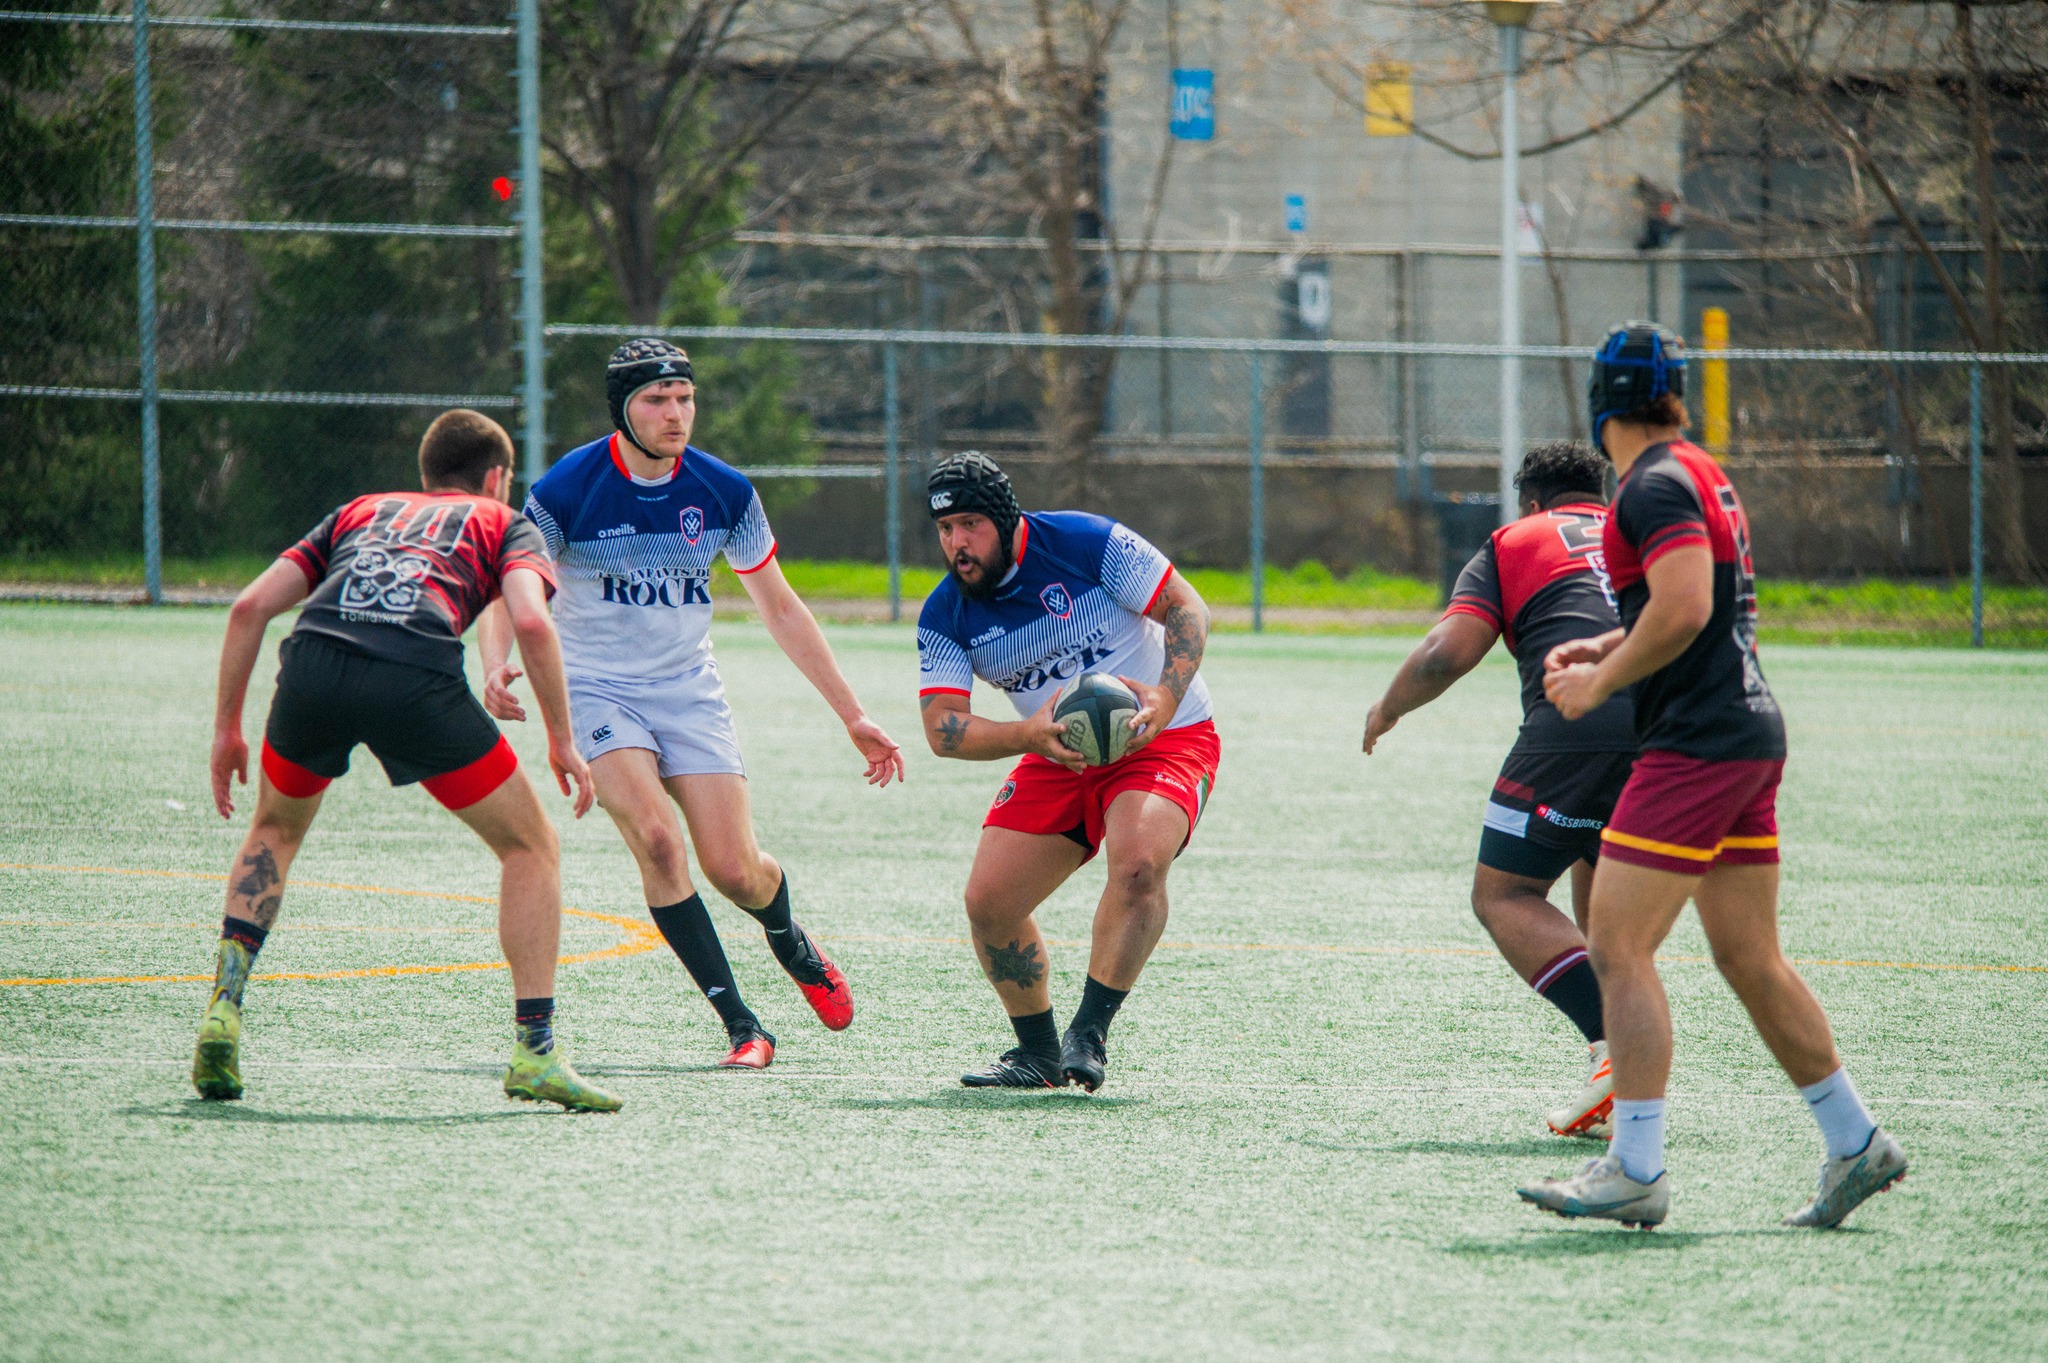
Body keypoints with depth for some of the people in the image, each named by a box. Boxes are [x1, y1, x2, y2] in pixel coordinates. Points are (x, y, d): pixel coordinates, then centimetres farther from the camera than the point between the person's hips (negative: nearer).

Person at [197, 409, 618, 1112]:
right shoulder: (504, 524, 27)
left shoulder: (359, 512, 36)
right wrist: (562, 742, 12)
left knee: (275, 829, 32)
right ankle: (534, 1049, 5)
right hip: (417, 676, -3)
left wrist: (227, 729, 30)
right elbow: (530, 621, 5)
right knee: (532, 847, 15)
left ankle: (224, 1007, 16)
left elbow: (250, 606, 25)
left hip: (313, 659, 3)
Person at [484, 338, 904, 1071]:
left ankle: (791, 943, 33)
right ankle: (740, 1025, -17)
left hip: (690, 693, 2)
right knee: (656, 836, -26)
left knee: (734, 868, -6)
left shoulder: (724, 492, -5)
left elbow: (780, 608, 5)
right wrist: (495, 666, -32)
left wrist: (853, 715, 4)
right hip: (598, 690, -2)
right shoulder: (567, 490, -15)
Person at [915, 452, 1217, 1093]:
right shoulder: (944, 617, -5)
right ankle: (1038, 1052, 13)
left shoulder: (1086, 542, -18)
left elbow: (1187, 607, -14)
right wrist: (1027, 735, -30)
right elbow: (941, 728, -11)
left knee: (1138, 864, -33)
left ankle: (1089, 1034, -24)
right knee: (988, 902, -7)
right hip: (1057, 759, 5)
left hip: (1167, 741, -5)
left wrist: (1166, 694, -31)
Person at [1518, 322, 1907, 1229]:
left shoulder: (1658, 487, -12)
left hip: (1695, 745, -10)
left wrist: (1598, 684, -13)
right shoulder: (1704, 476, 17)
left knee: (1617, 949, -9)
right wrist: (1606, 648, 18)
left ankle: (1636, 1171, -12)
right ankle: (1855, 1144, 17)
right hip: (1751, 736, 10)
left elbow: (1683, 610, -24)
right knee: (1749, 959, 14)